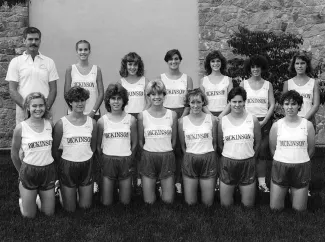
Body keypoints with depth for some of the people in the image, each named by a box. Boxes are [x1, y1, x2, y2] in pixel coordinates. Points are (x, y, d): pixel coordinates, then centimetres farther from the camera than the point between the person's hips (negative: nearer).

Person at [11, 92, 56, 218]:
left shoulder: (49, 124, -3)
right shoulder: (21, 127, -11)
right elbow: (14, 154, 1)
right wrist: (21, 173, 12)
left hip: (48, 170, 3)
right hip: (29, 171, -3)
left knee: (49, 213, 12)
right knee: (29, 215, 7)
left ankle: (39, 197, 40)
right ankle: (23, 198, 37)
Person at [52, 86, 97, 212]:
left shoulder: (92, 122, -2)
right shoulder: (61, 123, -11)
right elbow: (54, 149, -1)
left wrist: (86, 160, 9)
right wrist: (62, 164, 5)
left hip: (87, 165, 3)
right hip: (67, 165, -2)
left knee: (85, 206, 10)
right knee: (70, 209, 7)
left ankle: (80, 191, 41)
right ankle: (62, 191, 38)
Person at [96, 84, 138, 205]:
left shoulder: (131, 119, -2)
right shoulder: (102, 121, -4)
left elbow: (134, 142, 6)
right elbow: (98, 144, 5)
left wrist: (130, 161, 7)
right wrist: (103, 160, 4)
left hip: (126, 161, 1)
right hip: (108, 161, 0)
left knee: (125, 202, 6)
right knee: (106, 203, 4)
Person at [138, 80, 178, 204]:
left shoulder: (172, 114, 0)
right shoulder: (142, 115, -4)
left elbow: (174, 140, 8)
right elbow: (140, 140, 6)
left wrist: (165, 152, 4)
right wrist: (150, 154, 5)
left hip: (167, 157, 1)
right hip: (148, 157, -1)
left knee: (168, 200, 4)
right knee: (149, 201, 3)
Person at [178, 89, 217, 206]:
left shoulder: (211, 119, 0)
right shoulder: (182, 121, 0)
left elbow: (214, 142, 8)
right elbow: (182, 145, 10)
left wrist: (208, 156, 4)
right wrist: (191, 157, 4)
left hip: (208, 160, 0)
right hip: (189, 161, 0)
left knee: (208, 203, 6)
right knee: (190, 203, 4)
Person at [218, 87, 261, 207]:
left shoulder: (253, 119, -2)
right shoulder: (222, 121, -2)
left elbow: (257, 142, 8)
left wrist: (249, 156, 11)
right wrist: (231, 154, 10)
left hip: (248, 164, 0)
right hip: (227, 163, 0)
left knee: (248, 205, 8)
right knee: (225, 204, 8)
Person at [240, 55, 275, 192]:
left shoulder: (268, 85, 7)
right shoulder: (244, 84, 5)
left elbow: (272, 105, 4)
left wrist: (264, 121, -8)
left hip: (264, 122, 1)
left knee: (262, 151, -2)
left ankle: (262, 182, 2)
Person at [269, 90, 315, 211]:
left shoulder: (307, 125, -2)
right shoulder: (276, 125, -2)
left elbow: (311, 149, 7)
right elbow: (272, 148, 7)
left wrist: (300, 161, 10)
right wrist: (283, 161, 7)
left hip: (301, 168, 0)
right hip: (280, 167, 0)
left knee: (299, 209, 7)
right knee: (275, 208, 5)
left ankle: (294, 192, 37)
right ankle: (285, 191, 34)